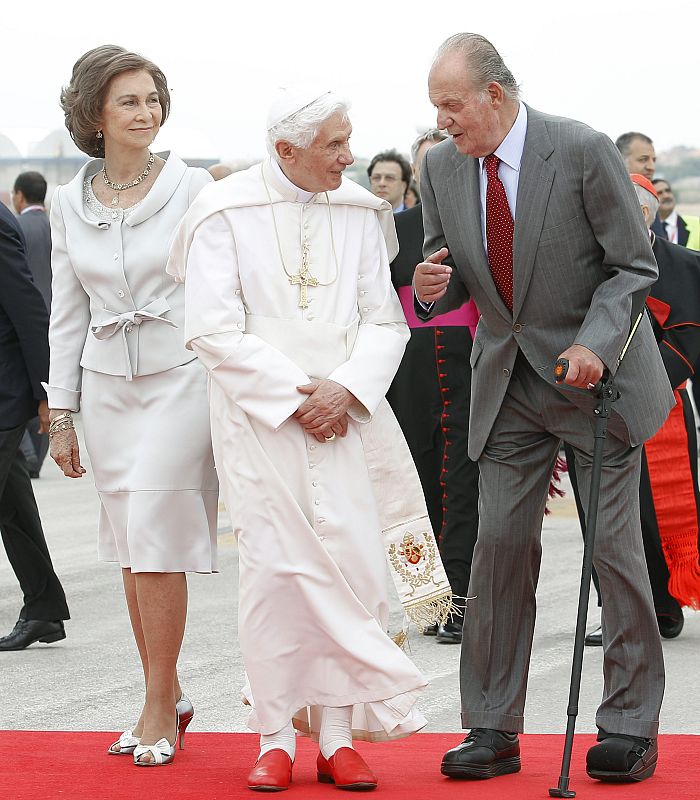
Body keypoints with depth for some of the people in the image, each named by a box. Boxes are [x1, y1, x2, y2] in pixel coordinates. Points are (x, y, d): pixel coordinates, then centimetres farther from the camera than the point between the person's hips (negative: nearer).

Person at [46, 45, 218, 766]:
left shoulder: (192, 189, -4)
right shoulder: (69, 204, 7)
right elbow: (67, 315, 11)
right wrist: (61, 415, 9)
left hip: (181, 378, -4)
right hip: (107, 386, 4)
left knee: (154, 536, -11)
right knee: (129, 546, 7)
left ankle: (159, 707, -1)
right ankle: (169, 698, 19)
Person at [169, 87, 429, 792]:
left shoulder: (360, 213, 9)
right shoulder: (226, 214, -3)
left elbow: (383, 320, 7)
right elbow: (213, 329, -8)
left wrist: (346, 389, -10)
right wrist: (295, 393, -11)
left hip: (340, 415, 3)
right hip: (258, 418, -3)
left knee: (349, 566, -4)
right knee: (274, 568, -5)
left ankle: (337, 734, 2)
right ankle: (276, 736, 4)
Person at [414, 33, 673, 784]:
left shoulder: (583, 151, -16)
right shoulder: (440, 167, -1)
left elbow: (634, 265, -10)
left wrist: (595, 344, -24)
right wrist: (433, 286, -15)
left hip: (594, 373, -4)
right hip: (507, 381, 4)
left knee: (614, 546, -1)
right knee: (499, 543, 0)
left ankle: (629, 725, 9)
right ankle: (492, 730, 6)